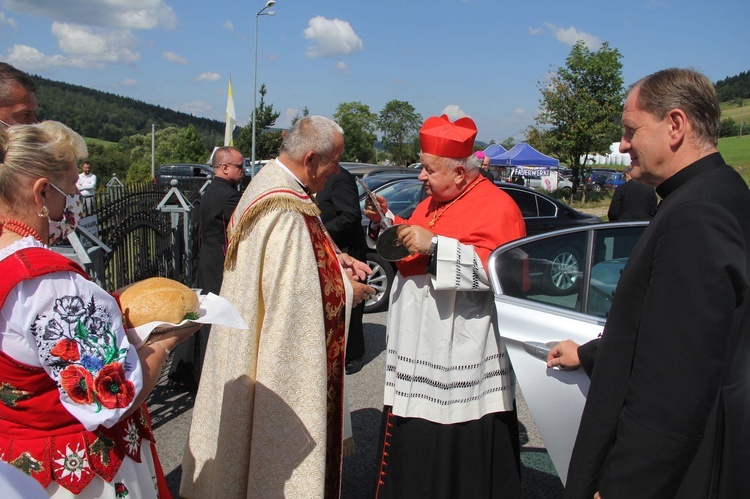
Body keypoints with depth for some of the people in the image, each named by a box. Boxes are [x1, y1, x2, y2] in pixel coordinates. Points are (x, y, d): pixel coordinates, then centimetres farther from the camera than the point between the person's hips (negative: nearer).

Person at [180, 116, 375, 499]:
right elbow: (294, 294, -27)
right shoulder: (286, 211, -27)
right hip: (284, 350, -10)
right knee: (285, 431, 6)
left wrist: (335, 259, 5)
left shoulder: (270, 182, 5)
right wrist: (347, 292, -11)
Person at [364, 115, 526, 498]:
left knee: (464, 459, 2)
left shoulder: (496, 208, -13)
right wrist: (388, 222, 10)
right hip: (418, 354, 9)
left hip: (464, 364, -8)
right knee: (414, 448, 18)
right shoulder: (432, 203, 16)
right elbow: (410, 254, 27)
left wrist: (434, 245, -27)